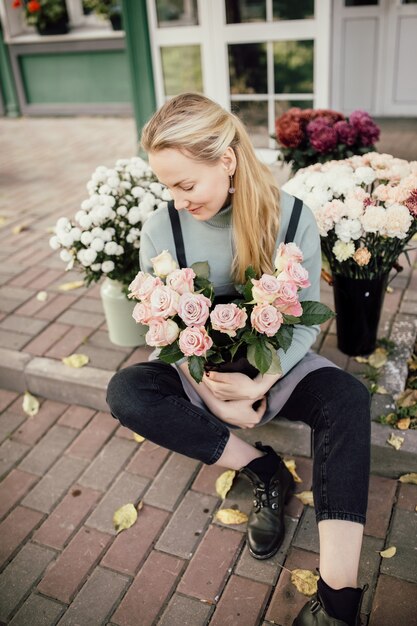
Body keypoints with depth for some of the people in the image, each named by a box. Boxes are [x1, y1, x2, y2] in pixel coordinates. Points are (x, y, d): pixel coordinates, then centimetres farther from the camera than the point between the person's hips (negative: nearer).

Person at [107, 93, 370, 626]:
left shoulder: (291, 217, -15)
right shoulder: (160, 230, -13)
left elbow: (306, 321, -10)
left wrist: (259, 384, -23)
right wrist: (213, 395, -19)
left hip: (274, 365, -1)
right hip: (200, 370, 2)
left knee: (349, 398, -29)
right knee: (125, 393, -24)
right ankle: (263, 468, -15)